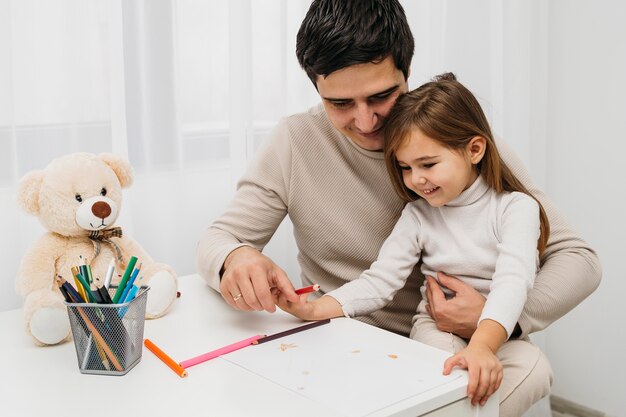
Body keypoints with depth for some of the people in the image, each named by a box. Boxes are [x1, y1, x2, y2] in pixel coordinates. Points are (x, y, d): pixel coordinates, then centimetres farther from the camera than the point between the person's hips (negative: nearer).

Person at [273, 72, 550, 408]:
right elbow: (380, 280, -1)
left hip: (500, 332, 0)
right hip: (437, 328, 0)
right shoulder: (418, 214, 5)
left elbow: (512, 281, -22)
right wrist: (315, 309, -17)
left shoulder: (515, 207, -7)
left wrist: (483, 345, -41)